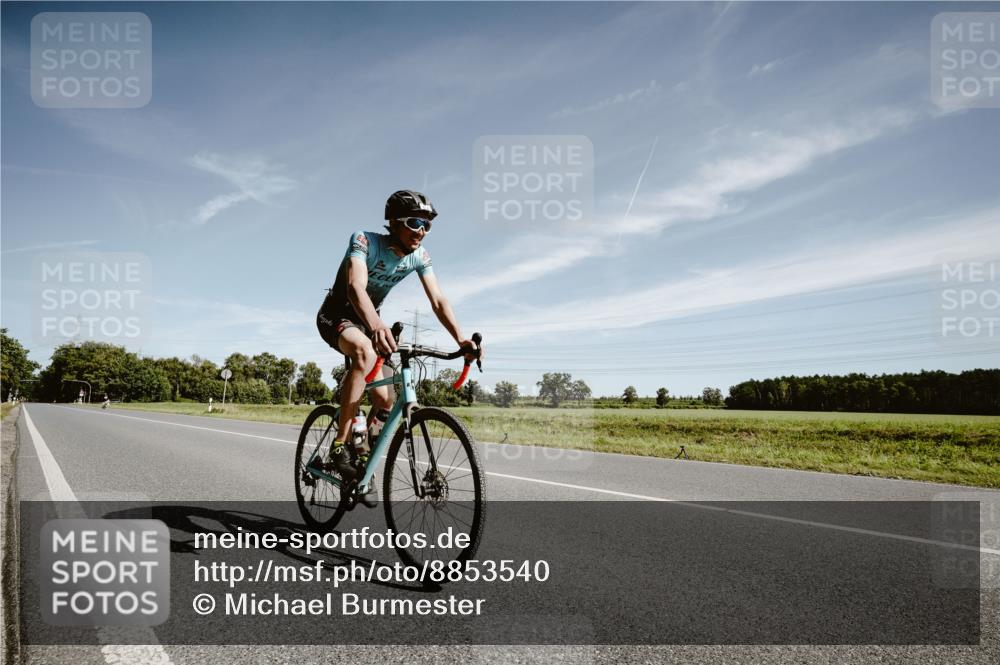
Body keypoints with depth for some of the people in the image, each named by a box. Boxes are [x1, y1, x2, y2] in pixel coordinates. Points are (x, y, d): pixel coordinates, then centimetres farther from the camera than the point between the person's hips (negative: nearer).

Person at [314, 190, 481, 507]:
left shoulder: (419, 255, -11)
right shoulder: (364, 241, -28)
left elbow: (438, 300, -16)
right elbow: (355, 287, -44)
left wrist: (461, 339, -33)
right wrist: (376, 325, -63)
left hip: (367, 321, 6)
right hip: (336, 316, -6)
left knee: (385, 401, -5)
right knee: (365, 352, -39)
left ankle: (364, 463, 18)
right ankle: (338, 449, -34)